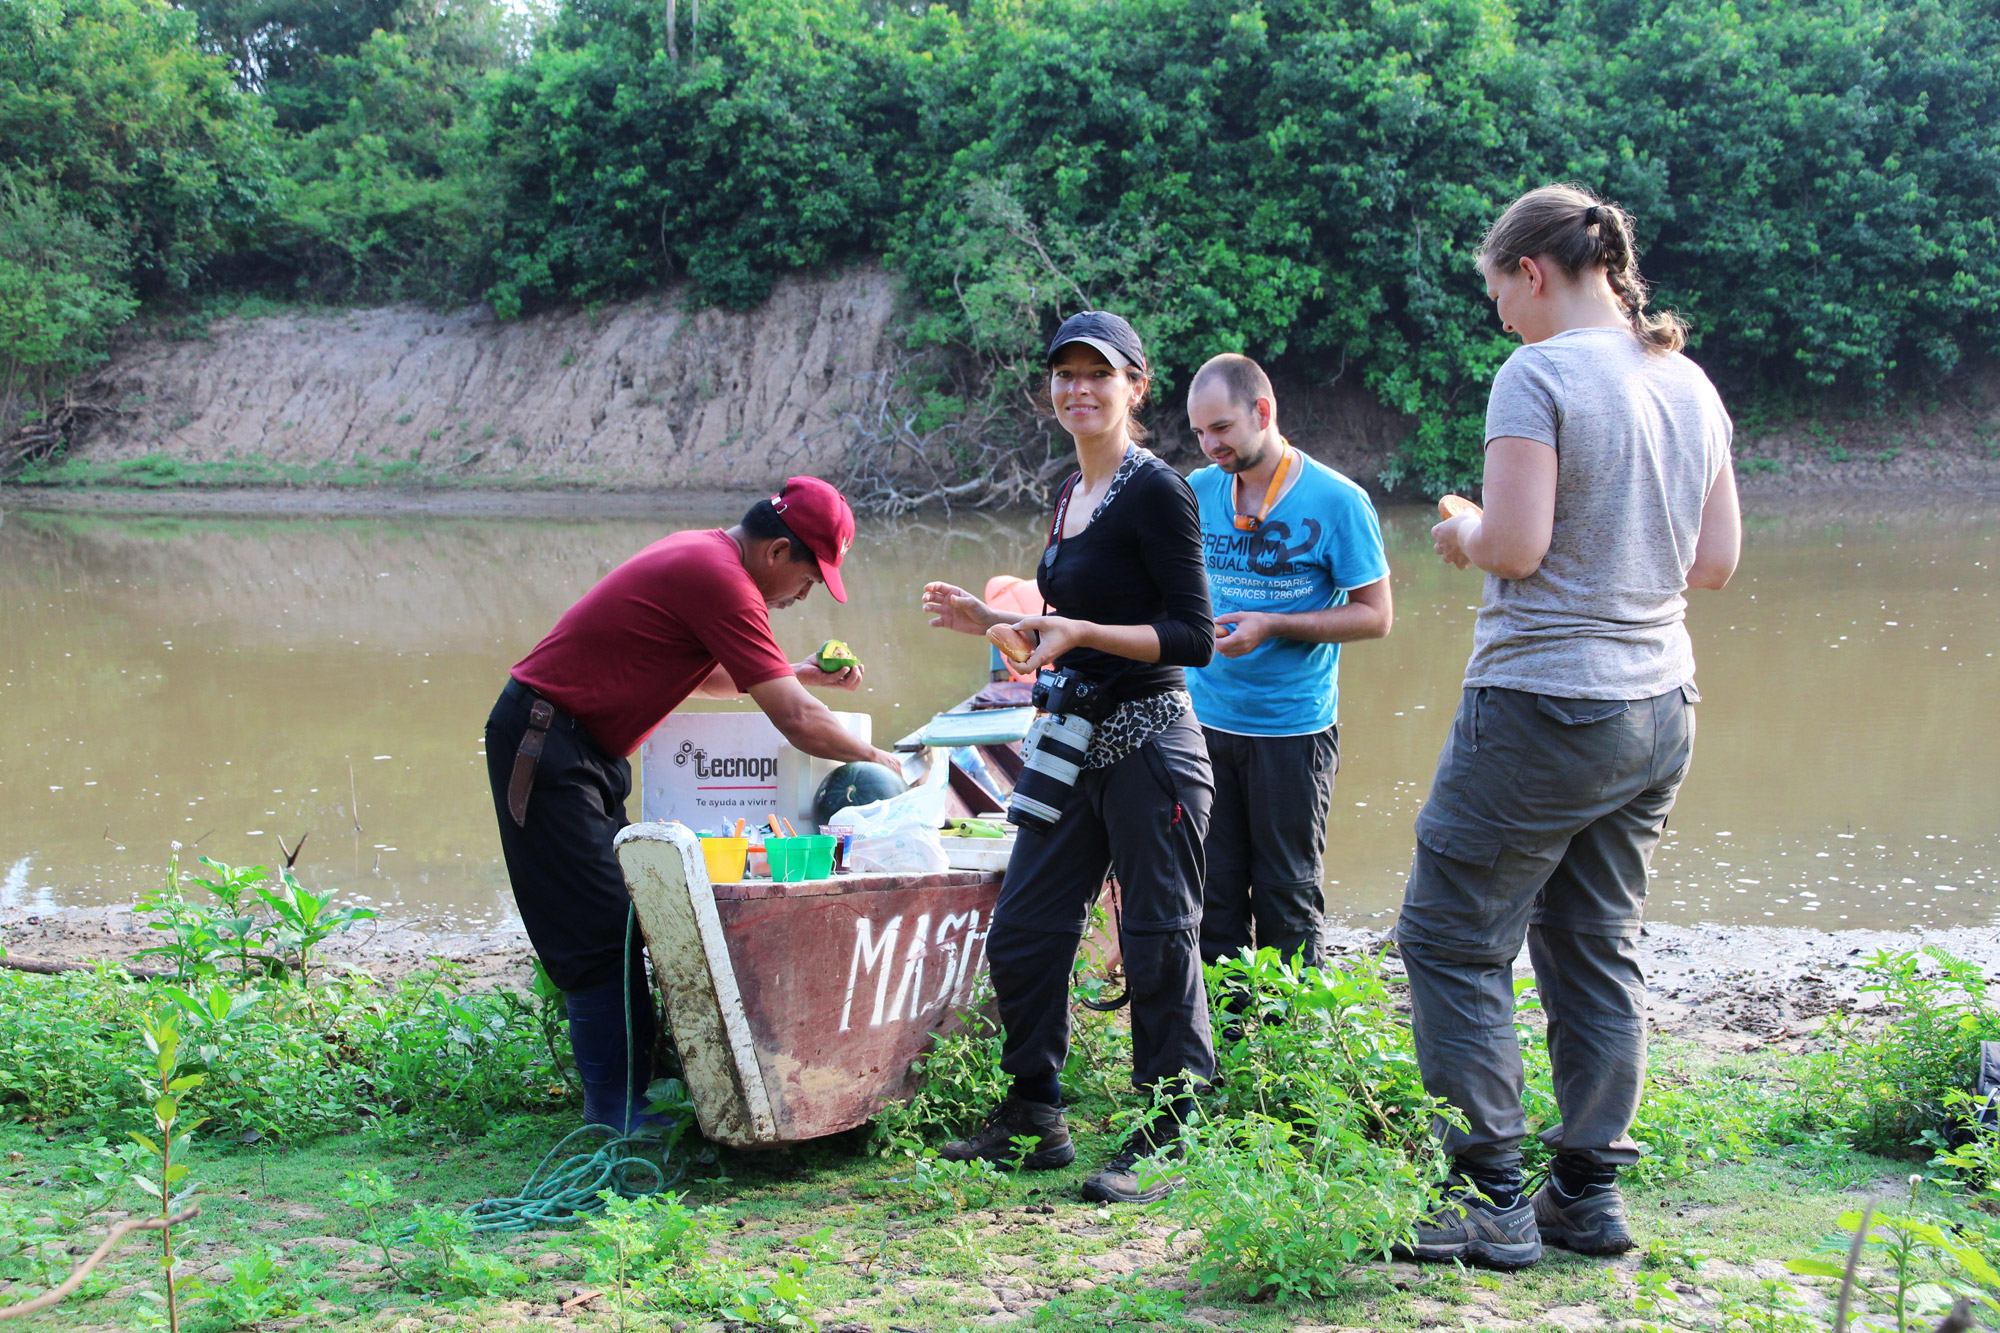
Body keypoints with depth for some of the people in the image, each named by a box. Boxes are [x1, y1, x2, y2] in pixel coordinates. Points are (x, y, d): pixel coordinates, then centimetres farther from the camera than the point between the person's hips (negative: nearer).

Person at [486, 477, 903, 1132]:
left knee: (622, 926, 9)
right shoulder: (722, 580, -20)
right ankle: (618, 1117, -6)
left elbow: (706, 676, 26)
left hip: (586, 749, 10)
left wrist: (801, 673, 15)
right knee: (599, 935, -9)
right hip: (545, 745, -10)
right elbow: (796, 722, -19)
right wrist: (873, 758, -4)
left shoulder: (702, 555, 11)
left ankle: (629, 1093, 13)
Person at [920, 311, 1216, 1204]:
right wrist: (986, 622, 15)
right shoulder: (1072, 492, 14)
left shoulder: (1155, 491, -11)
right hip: (1076, 746, 9)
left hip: (1149, 746, -9)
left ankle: (1161, 1142, 11)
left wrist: (1079, 632, -22)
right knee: (1021, 934, 11)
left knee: (1159, 945, 1)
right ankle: (1033, 1122, 25)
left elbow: (1191, 638, -15)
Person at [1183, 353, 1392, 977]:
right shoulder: (1198, 492, 4)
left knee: (1288, 899, 5)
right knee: (1213, 894, 8)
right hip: (1204, 720, 4)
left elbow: (1375, 615, -7)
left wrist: (1270, 626, -16)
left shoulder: (1337, 501, -8)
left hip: (1292, 728, -4)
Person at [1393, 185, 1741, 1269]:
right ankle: (1590, 1190, 19)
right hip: (1660, 710, 8)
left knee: (1452, 942, 2)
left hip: (1546, 704, -8)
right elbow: (1716, 560, 12)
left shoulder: (1540, 374, -13)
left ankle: (1495, 1201, 3)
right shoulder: (1691, 384, 9)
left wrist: (1463, 537, 1)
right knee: (1596, 947, 15)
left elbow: (1516, 545, -20)